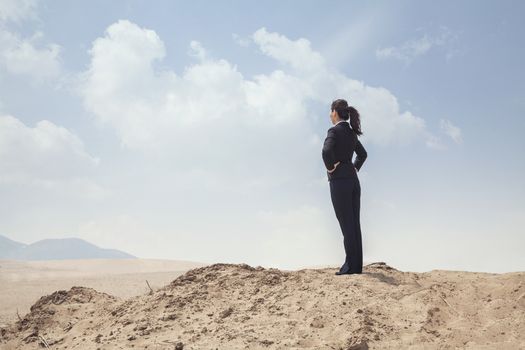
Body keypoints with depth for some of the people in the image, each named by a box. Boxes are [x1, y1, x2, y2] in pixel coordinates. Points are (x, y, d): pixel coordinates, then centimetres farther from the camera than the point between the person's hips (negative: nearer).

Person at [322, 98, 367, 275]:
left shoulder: (334, 130, -10)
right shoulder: (351, 132, 15)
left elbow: (326, 151, -29)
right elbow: (363, 154, 29)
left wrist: (330, 167, -13)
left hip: (339, 181, -8)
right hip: (353, 180, 8)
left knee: (347, 224, -5)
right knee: (354, 224, 9)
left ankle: (351, 265, -1)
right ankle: (357, 265, 14)